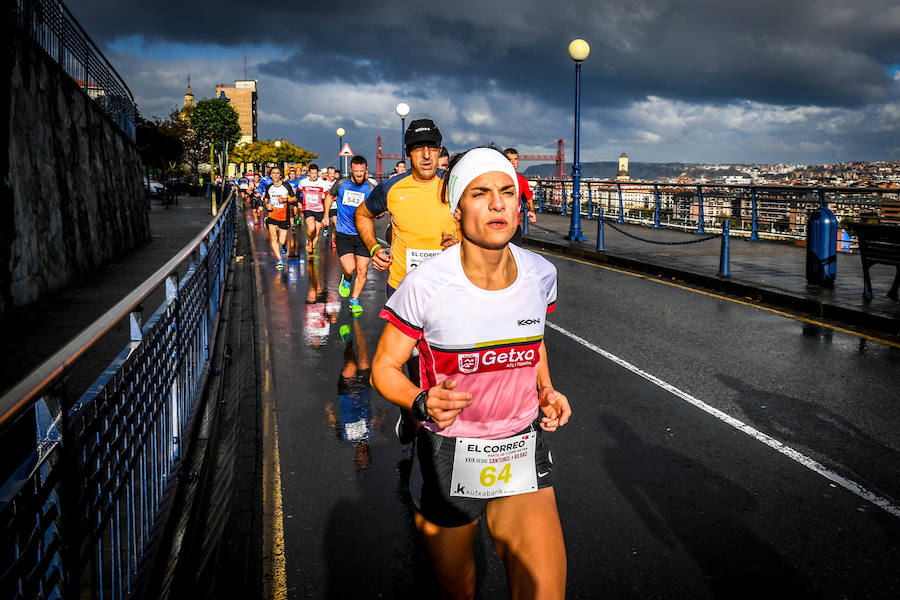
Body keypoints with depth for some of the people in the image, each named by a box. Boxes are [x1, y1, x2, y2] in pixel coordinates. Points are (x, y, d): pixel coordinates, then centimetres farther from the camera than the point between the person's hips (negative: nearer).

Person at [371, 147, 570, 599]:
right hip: (446, 458, -2)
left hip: (522, 458, 2)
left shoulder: (540, 274, -7)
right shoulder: (425, 284, -19)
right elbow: (384, 367, -8)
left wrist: (547, 390, -2)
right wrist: (423, 403, -27)